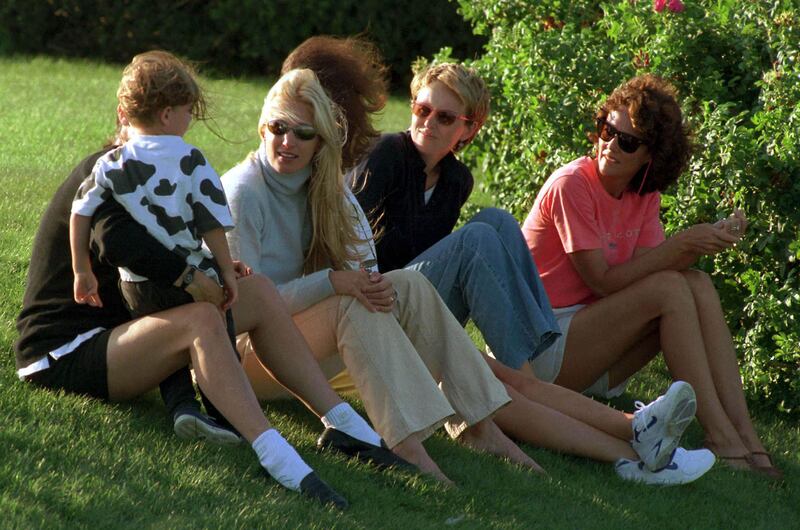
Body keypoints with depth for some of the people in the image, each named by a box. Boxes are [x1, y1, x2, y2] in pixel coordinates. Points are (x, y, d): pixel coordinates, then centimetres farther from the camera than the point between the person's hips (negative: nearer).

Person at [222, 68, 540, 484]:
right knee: (353, 305, -31)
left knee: (409, 286, -9)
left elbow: (347, 264, 4)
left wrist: (370, 283, -21)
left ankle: (477, 424, -17)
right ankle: (406, 442, -46)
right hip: (250, 341, -8)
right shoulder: (243, 193, -16)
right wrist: (333, 282, -30)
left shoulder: (319, 188, 8)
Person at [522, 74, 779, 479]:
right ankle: (719, 436, -27)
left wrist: (707, 241, -22)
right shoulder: (572, 184, -14)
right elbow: (603, 280, -19)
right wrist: (682, 245, -25)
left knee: (698, 284, -12)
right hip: (544, 346, -7)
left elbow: (651, 268, -6)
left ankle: (744, 433, -23)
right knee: (669, 287, -22)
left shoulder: (644, 197, 8)